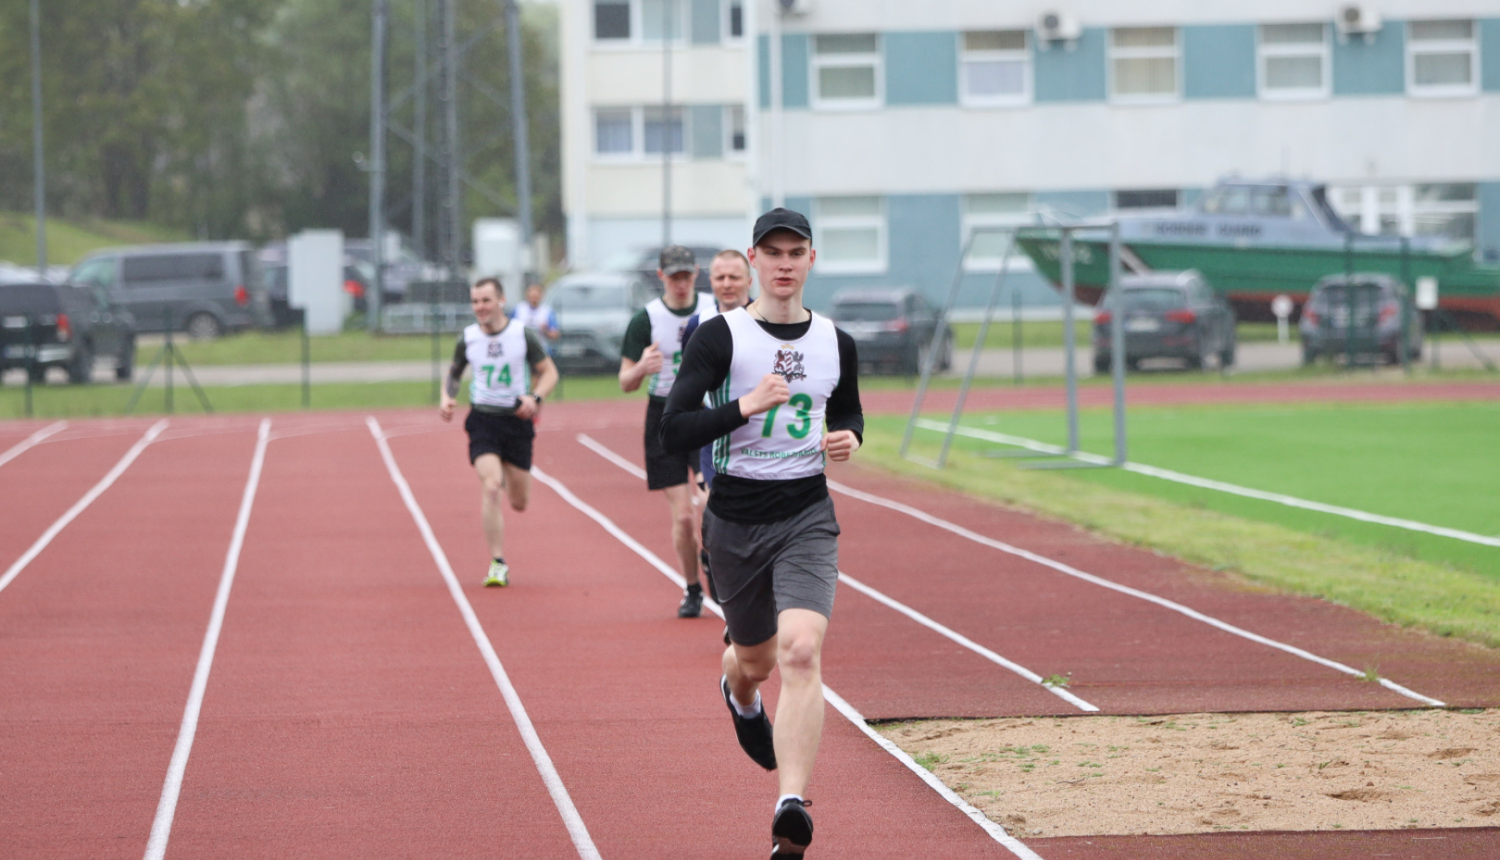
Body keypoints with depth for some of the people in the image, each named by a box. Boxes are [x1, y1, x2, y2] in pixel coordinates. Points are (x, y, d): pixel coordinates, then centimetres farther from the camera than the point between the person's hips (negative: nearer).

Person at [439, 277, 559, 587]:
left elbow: (549, 372, 2)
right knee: (491, 487, -21)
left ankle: (509, 475, 47)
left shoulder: (523, 335, -5)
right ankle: (497, 564, -15)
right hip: (482, 419, 0)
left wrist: (535, 398, -17)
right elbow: (454, 374, 17)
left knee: (519, 503, 7)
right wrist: (447, 399, -3)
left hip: (517, 420, 1)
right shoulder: (467, 339, 0)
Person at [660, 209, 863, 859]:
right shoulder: (720, 337, -7)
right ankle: (740, 698, 57)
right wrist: (746, 406, -28)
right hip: (734, 519, 0)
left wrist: (848, 438, -1)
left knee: (801, 653, -21)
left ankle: (791, 808, -27)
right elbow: (672, 431, -14)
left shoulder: (836, 344, 4)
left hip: (807, 518, 0)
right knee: (756, 659, 17)